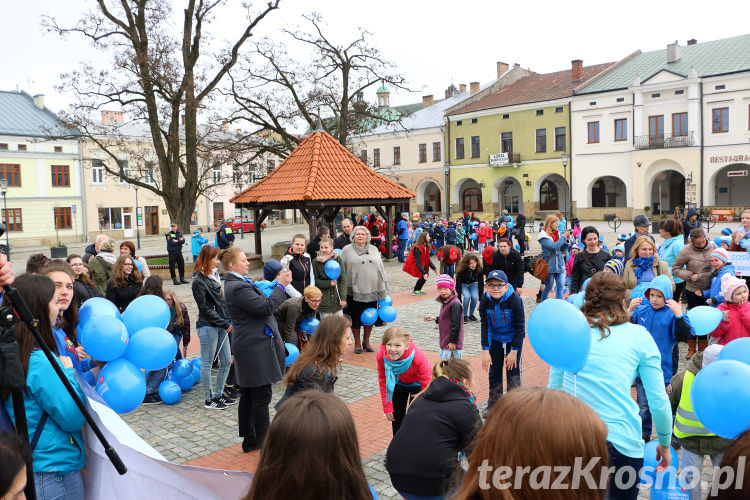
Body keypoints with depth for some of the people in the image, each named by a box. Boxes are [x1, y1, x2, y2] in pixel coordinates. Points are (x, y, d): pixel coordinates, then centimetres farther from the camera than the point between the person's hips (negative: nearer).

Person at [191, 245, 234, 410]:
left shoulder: (214, 276, 11)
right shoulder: (199, 282, -12)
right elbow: (205, 309, -14)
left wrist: (229, 320, 2)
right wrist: (225, 324, -13)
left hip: (221, 326, 8)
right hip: (207, 327, -8)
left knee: (226, 361, 12)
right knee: (207, 364, 3)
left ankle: (218, 394, 26)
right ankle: (209, 399, 14)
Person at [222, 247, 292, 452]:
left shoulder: (236, 283, 13)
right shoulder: (238, 287, -20)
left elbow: (260, 303, 16)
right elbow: (266, 307, -22)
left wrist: (278, 284, 10)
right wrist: (281, 285, -14)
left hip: (249, 348, 11)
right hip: (256, 349, -11)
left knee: (248, 396, 17)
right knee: (261, 397, -2)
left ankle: (249, 440, 27)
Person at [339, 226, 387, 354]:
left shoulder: (374, 250, 12)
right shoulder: (347, 250, 1)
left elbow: (381, 269, 14)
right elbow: (341, 271, -1)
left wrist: (383, 289, 10)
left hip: (372, 291, 3)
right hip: (354, 291, -3)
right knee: (355, 319, 3)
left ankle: (366, 341, 27)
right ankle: (357, 343, 20)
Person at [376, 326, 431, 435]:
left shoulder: (418, 357, -40)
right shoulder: (381, 356, -32)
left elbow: (426, 385, -26)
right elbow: (383, 382, -14)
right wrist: (387, 407, -10)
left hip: (417, 384, -3)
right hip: (399, 384, 3)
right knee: (396, 417, 11)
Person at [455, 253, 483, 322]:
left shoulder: (479, 269, -28)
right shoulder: (461, 271, -34)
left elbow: (481, 284, -23)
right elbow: (458, 286, -34)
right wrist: (459, 300, -39)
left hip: (473, 284, 2)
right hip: (463, 284, -2)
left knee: (474, 297, -22)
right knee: (467, 296, -27)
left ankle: (471, 314, 2)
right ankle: (464, 315, -8)